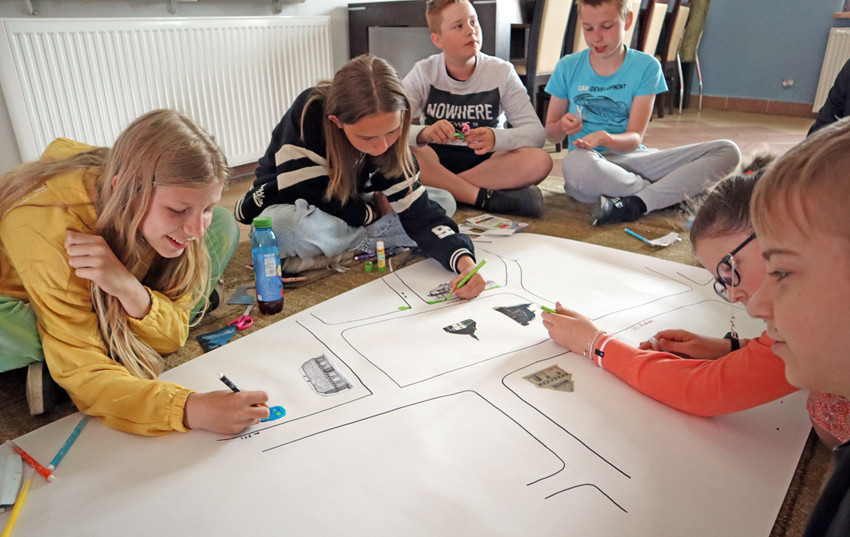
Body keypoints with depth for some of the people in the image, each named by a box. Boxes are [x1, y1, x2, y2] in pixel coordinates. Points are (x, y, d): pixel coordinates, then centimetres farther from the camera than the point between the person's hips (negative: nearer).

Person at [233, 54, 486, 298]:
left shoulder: (389, 140, -19)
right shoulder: (308, 114, -31)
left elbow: (418, 211, -21)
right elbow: (312, 193, -28)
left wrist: (464, 260, -36)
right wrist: (371, 214, -15)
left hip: (345, 213, 4)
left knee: (444, 201, -9)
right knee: (288, 227, -43)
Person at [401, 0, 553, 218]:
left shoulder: (502, 72, -1)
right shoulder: (423, 73, -2)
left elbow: (537, 132, -8)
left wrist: (495, 138, -29)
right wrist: (424, 133, -36)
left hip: (485, 161, 1)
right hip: (437, 162, 0)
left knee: (540, 161, -27)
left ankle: (438, 189, -27)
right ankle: (486, 198, -29)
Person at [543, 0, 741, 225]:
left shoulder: (646, 66, 4)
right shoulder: (567, 67, 5)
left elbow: (635, 138, -3)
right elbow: (550, 133, 11)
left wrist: (603, 137, -25)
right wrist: (563, 127, -13)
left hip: (631, 158, 2)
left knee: (727, 151, -14)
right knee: (576, 163, -41)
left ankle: (634, 205, -30)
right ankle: (674, 192, -18)